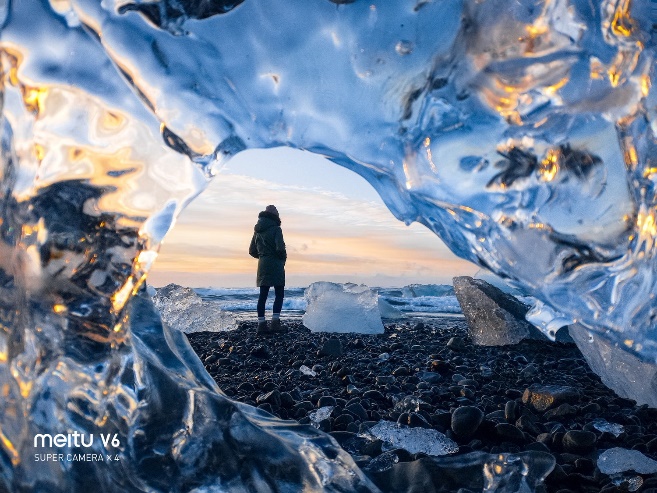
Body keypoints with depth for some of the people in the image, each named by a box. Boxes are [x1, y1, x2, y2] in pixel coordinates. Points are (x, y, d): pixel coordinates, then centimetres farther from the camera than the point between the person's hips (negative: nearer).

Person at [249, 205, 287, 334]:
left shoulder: (257, 231, 13)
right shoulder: (276, 229, -9)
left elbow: (252, 251, 15)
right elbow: (280, 248, -18)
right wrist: (283, 257, 0)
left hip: (262, 265, 6)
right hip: (275, 265, -6)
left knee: (263, 295, 6)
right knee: (279, 294, 0)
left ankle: (261, 324, 5)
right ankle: (275, 322, -9)